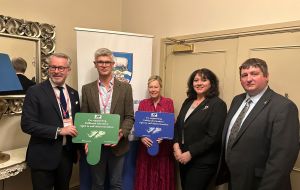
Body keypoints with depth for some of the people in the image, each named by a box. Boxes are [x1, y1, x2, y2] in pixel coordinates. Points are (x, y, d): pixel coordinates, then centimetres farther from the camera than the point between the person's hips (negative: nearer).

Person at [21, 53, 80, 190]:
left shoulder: (73, 93, 7)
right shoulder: (35, 91, -10)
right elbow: (27, 124, -15)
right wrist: (58, 131, -21)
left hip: (67, 153, 5)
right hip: (44, 156, -5)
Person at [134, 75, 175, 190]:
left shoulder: (168, 102, 1)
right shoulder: (143, 104, 5)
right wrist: (142, 137, -17)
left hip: (164, 145, -1)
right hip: (146, 145, 1)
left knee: (163, 176, 6)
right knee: (146, 176, 7)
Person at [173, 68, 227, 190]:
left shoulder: (217, 104, -11)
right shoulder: (188, 102, 9)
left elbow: (213, 136, -17)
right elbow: (178, 125, 9)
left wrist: (190, 153, -16)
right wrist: (176, 146, -7)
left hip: (203, 162, -6)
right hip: (183, 158, 6)